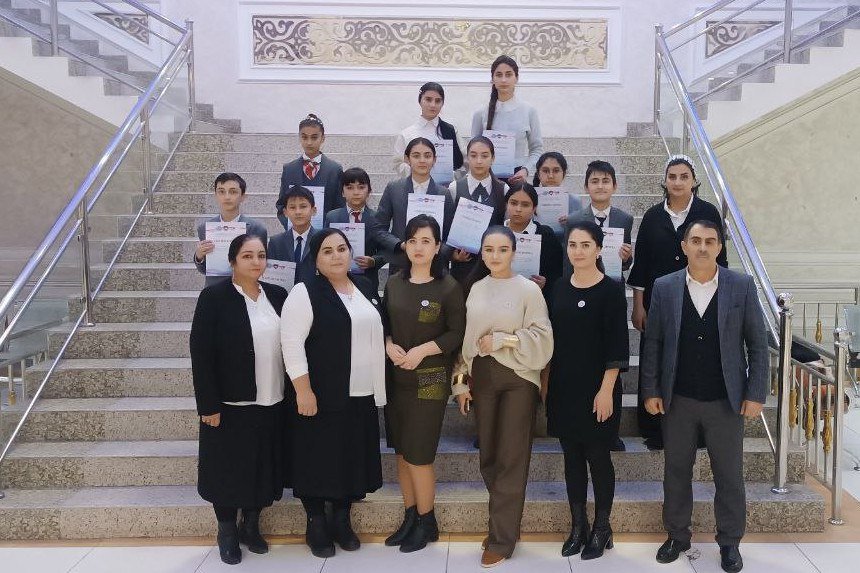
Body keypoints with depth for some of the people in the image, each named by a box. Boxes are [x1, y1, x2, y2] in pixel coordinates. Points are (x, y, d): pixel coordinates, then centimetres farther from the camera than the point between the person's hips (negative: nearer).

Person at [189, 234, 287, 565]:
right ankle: (227, 533, 28)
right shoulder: (214, 297, -9)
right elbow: (201, 354, -11)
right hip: (230, 405, -4)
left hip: (272, 403, 4)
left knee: (263, 468, 13)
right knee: (228, 470, 8)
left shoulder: (278, 296, 4)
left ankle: (251, 526, 33)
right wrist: (208, 405, -14)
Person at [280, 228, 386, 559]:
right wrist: (303, 390, -20)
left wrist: (390, 345, 8)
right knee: (320, 460, 3)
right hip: (321, 396, -6)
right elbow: (291, 342, -15)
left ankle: (342, 520, 28)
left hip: (361, 395, 6)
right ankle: (315, 525, 20)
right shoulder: (305, 292, -9)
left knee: (353, 459, 12)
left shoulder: (365, 288, 10)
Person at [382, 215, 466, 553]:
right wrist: (389, 345, -8)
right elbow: (384, 324, 12)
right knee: (401, 451, 10)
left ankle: (426, 522, 17)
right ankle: (409, 517, 25)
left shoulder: (448, 287, -6)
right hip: (396, 377, 5)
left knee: (418, 454, -2)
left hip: (430, 380, -5)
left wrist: (422, 350, -17)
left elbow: (457, 334, -7)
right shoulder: (394, 283, 7)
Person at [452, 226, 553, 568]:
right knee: (489, 457, 11)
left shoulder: (528, 289, -6)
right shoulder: (474, 288, 6)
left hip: (518, 379, -4)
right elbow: (465, 338, 8)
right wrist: (460, 381, 5)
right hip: (482, 378, 4)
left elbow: (542, 338, -10)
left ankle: (502, 539, 12)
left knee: (511, 459, 1)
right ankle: (502, 523, 28)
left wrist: (501, 340, -16)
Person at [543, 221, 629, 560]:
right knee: (572, 458, 11)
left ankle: (601, 529, 21)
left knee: (598, 458, 5)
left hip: (597, 390, -5)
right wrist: (545, 382, 9)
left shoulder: (611, 290, -8)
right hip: (563, 387, 5)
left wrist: (607, 390, -15)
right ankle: (578, 527, 24)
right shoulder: (560, 289, 7)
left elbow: (617, 346, -11)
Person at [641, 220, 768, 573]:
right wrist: (651, 391, -1)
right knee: (676, 472, 12)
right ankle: (677, 536, 29)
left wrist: (756, 394, -5)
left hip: (726, 400, -1)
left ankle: (730, 542, 27)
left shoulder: (742, 287, -2)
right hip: (677, 400, 1)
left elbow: (758, 345, 0)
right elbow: (653, 343, 3)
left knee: (729, 476, 9)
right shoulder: (664, 287, 0)